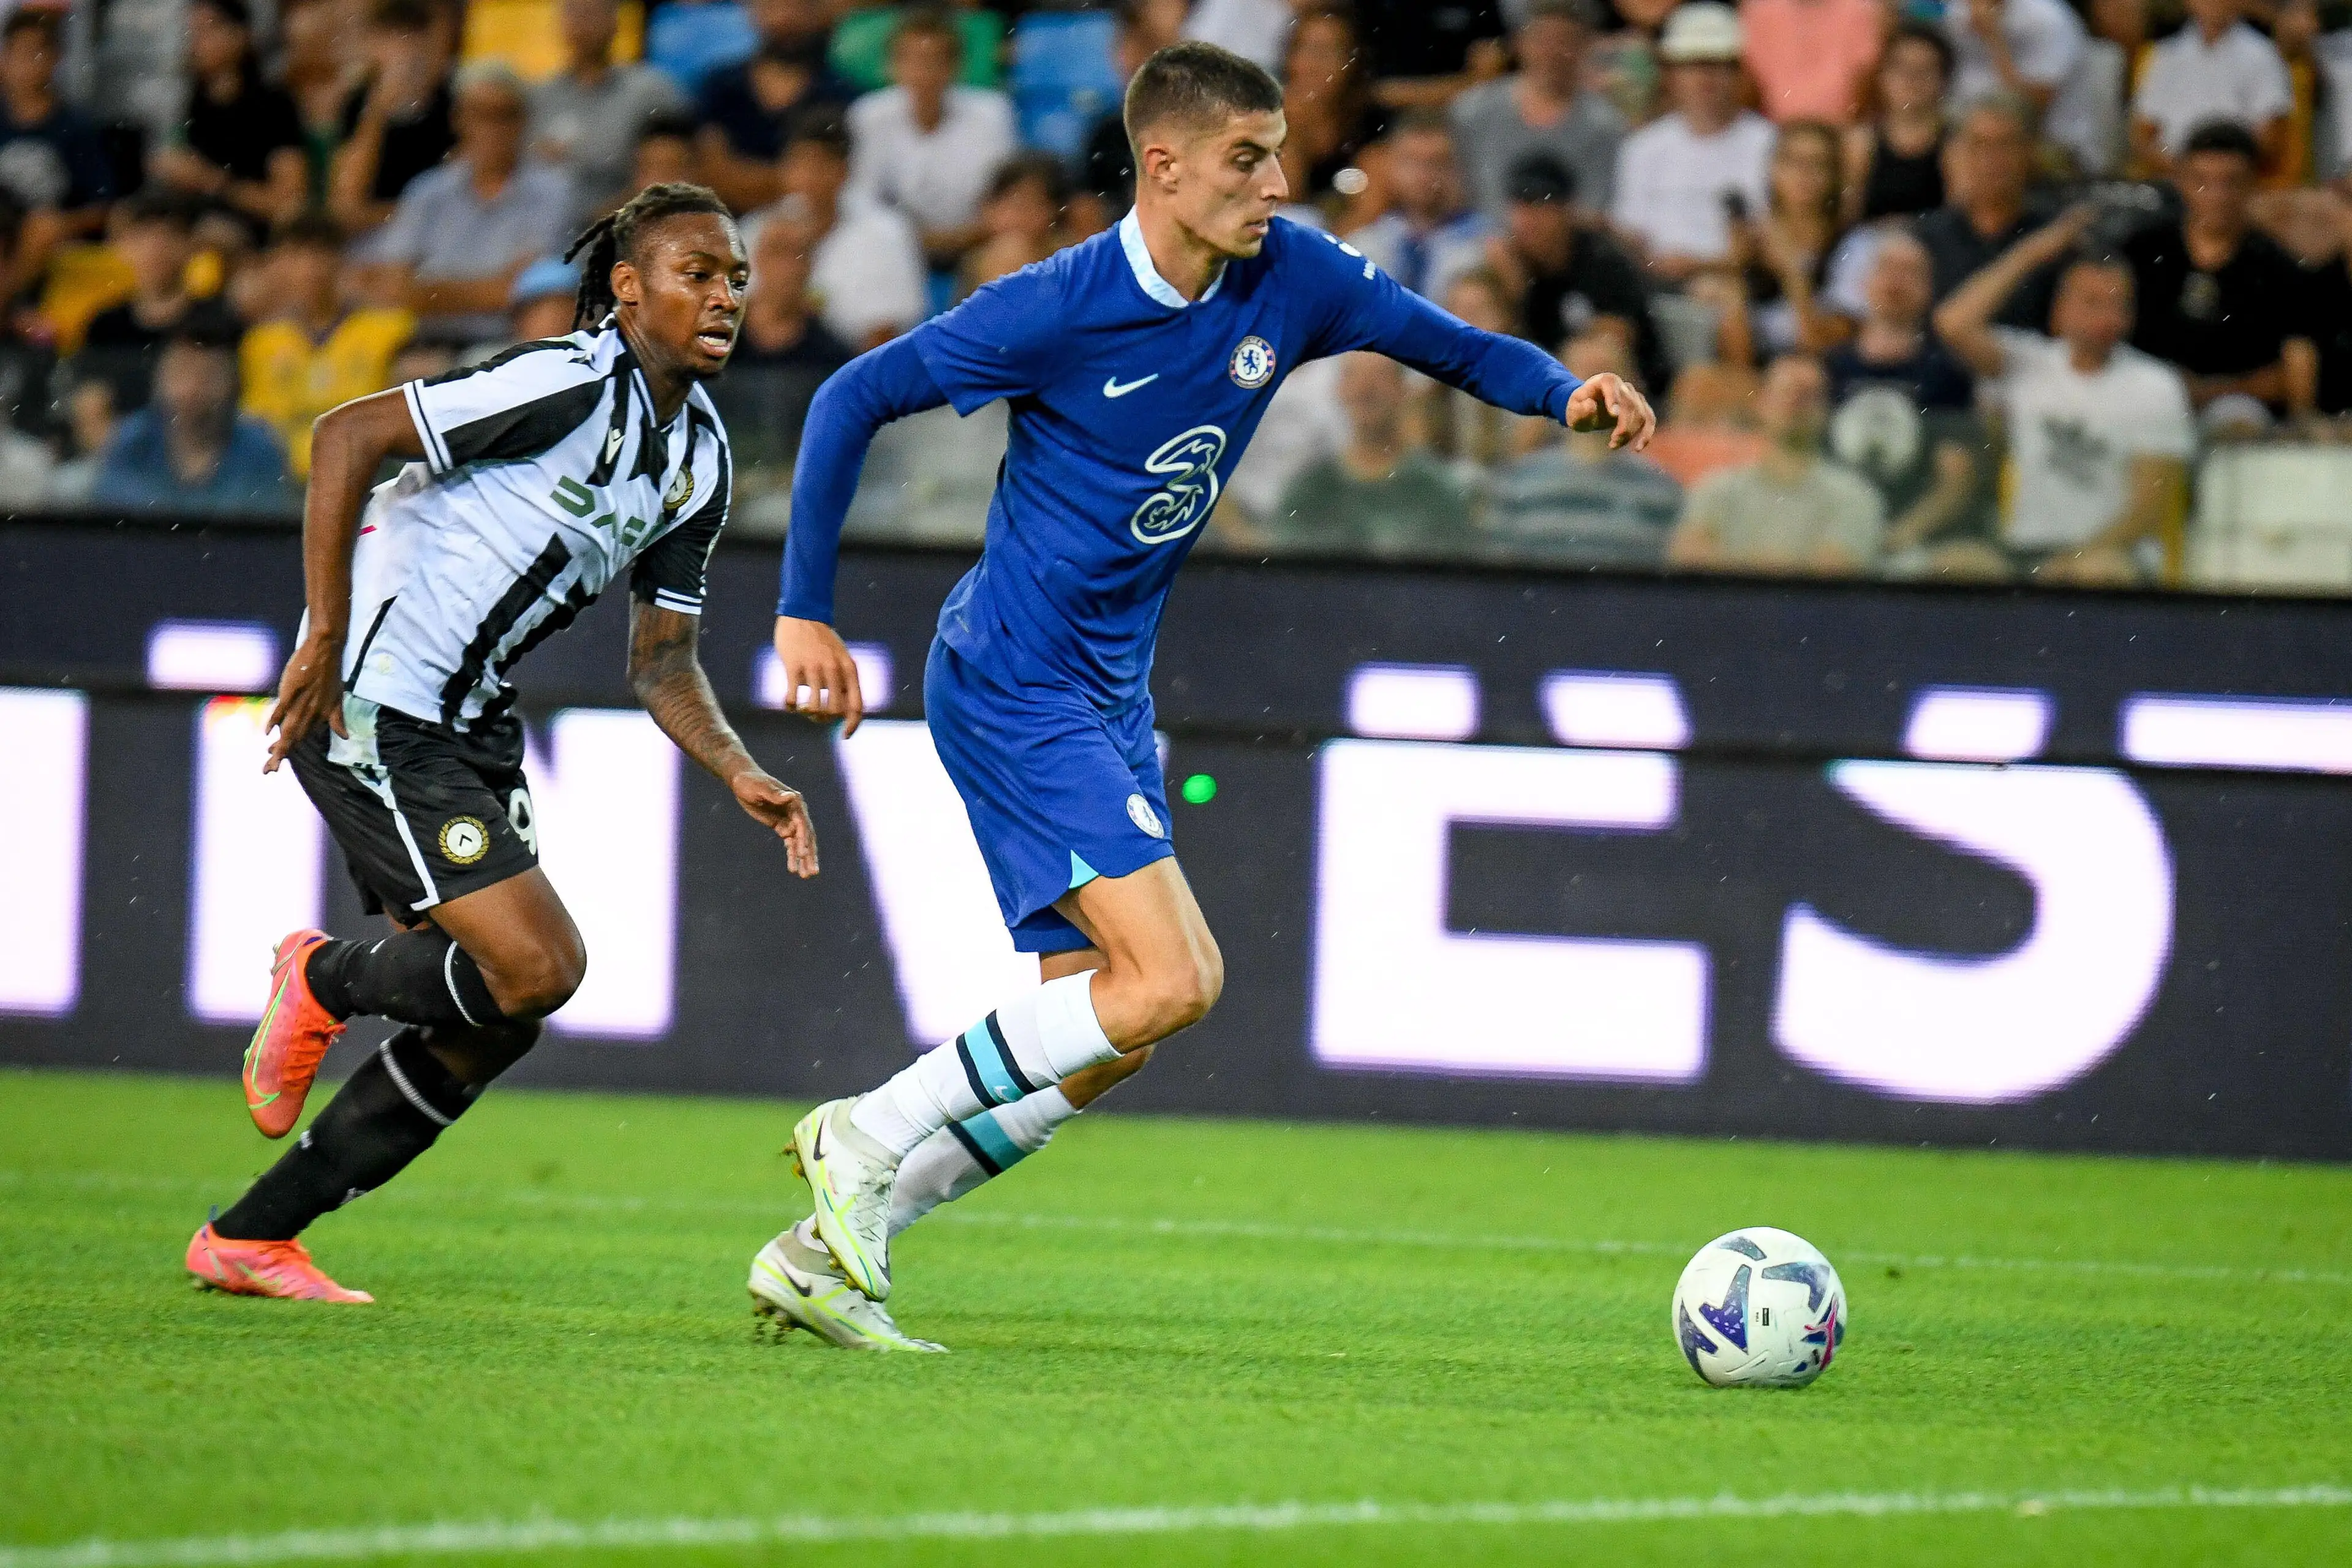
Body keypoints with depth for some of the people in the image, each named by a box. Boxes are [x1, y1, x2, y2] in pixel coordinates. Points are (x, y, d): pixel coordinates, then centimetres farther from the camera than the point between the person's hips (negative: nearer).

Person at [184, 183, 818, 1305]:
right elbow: (346, 437, -18)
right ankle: (324, 980, 11)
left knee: (493, 1020, 7)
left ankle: (249, 1240, 16)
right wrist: (325, 635, -20)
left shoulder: (700, 458, 10)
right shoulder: (575, 386, -18)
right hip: (369, 705, -9)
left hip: (464, 724, 9)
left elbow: (660, 663, 15)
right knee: (537, 967, -18)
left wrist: (742, 776, -2)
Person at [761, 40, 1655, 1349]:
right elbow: (854, 401, -9)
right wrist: (807, 612, -10)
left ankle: (823, 1255, 14)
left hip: (1108, 700, 8)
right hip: (1014, 687, -8)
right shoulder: (1061, 310, -17)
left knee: (1104, 1030, 8)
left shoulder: (1288, 280, -1)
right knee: (1169, 978, -19)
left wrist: (1565, 391, -13)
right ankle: (867, 1137, -8)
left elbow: (1445, 342, 8)